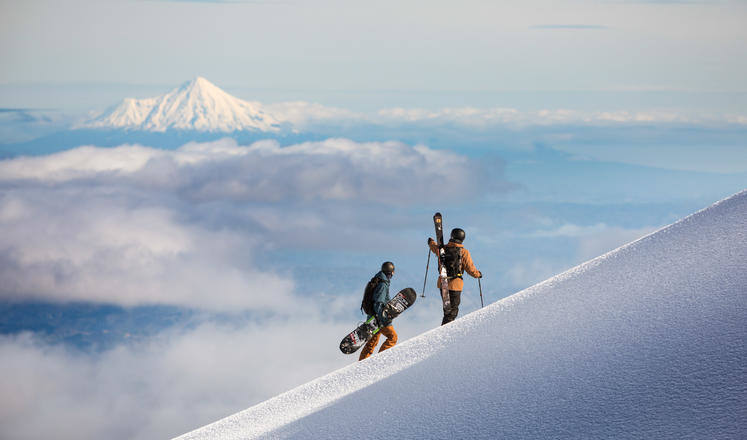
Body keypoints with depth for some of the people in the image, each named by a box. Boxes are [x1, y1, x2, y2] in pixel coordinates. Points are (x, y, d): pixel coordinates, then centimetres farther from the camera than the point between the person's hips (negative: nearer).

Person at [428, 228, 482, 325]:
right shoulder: (464, 252, -12)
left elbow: (435, 247, 26)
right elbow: (470, 269, -9)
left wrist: (431, 242, 50)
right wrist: (478, 274, 13)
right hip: (455, 284, -5)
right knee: (452, 311, -1)